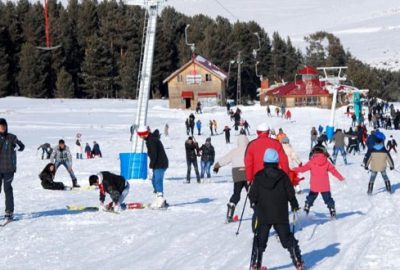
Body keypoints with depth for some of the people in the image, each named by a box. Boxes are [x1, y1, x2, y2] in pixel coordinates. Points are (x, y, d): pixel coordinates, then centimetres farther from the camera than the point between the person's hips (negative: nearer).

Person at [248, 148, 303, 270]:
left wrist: (254, 203, 18)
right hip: (281, 215, 1)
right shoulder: (283, 176, -4)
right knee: (287, 239, 8)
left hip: (263, 215, -1)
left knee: (259, 241, 7)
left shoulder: (259, 177, -5)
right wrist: (295, 205, 15)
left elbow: (253, 195, -3)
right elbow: (290, 193, -1)